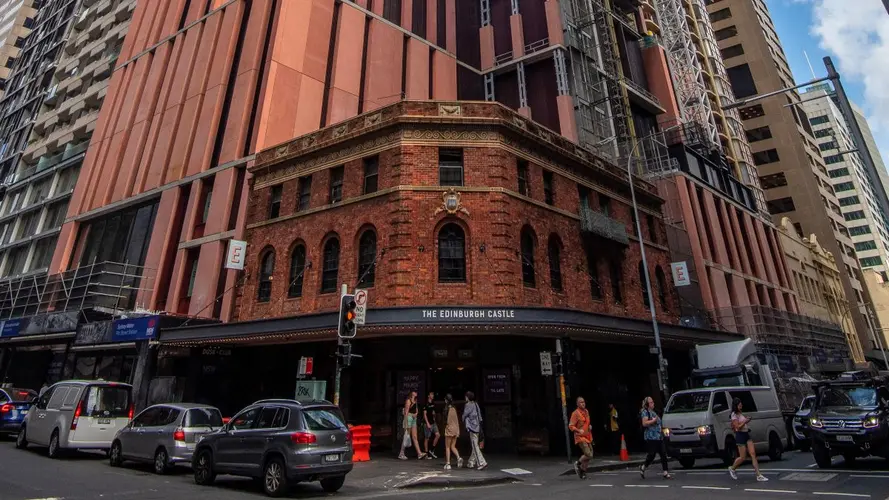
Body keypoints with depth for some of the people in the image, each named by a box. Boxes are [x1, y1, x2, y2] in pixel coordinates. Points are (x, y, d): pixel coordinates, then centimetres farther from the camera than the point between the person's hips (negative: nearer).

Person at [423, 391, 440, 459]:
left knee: (438, 435, -6)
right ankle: (427, 454, 10)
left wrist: (435, 420, 17)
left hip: (433, 423, 7)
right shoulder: (426, 404, -9)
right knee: (427, 438, 0)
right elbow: (424, 414, -13)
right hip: (428, 423, -7)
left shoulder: (433, 404, 13)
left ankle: (432, 450, 8)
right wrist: (427, 423, -18)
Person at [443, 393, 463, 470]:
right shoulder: (454, 409, 8)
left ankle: (448, 464, 6)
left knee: (447, 447, 6)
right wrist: (458, 431, 16)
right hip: (455, 429, 6)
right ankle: (459, 458, -8)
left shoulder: (447, 409, -11)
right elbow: (457, 421, 11)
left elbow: (447, 421, -14)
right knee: (453, 446, 14)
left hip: (449, 429, -6)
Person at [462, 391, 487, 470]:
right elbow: (480, 417, 12)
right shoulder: (476, 404, 9)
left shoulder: (468, 405, -13)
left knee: (475, 446, -6)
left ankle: (482, 463, -11)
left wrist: (465, 424, 13)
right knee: (474, 446, 14)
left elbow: (464, 416, -7)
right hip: (477, 427, 8)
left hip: (472, 427, -8)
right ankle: (471, 463, 22)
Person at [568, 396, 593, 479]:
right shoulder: (575, 413, -14)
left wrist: (589, 426, 9)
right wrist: (579, 430, -28)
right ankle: (578, 464, 8)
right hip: (580, 437, -8)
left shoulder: (586, 411, 10)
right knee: (589, 455, -17)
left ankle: (583, 471, 26)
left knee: (589, 455, 10)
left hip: (588, 437, 8)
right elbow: (571, 426, -15)